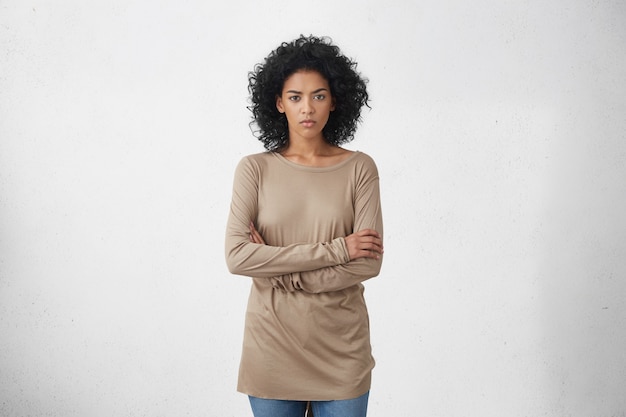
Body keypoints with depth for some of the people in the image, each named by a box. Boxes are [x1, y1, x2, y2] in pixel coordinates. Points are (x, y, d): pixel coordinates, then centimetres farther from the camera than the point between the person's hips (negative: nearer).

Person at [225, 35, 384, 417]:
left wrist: (279, 273, -13)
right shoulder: (255, 169, -2)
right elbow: (237, 256, -14)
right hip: (273, 343, 0)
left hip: (341, 346, 0)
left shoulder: (359, 168, -2)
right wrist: (335, 250, -16)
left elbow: (370, 263, -9)